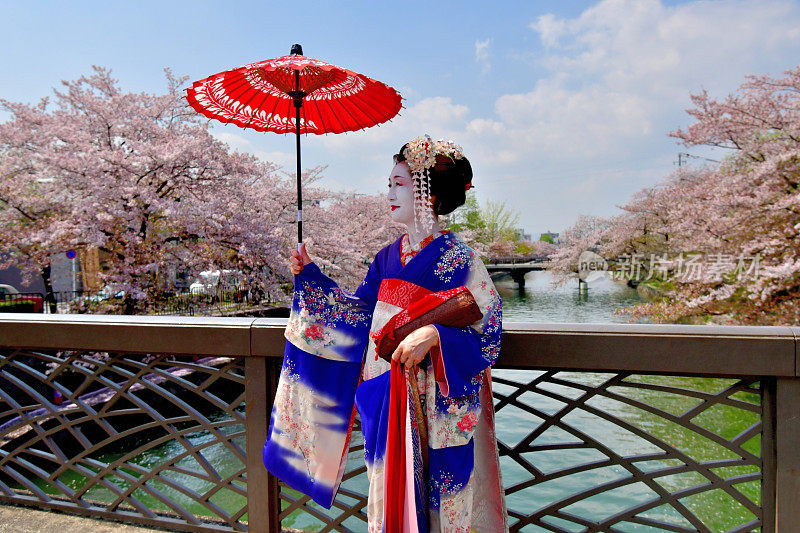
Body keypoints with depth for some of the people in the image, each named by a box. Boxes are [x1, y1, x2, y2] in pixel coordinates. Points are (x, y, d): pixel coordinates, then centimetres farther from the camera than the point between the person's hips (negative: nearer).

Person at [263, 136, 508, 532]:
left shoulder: (457, 257, -11)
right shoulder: (388, 257, 8)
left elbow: (488, 328, -14)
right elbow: (359, 310, 16)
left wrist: (433, 336, -28)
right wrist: (310, 276, 13)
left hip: (432, 405, -6)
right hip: (385, 400, 6)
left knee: (433, 496, 6)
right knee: (390, 489, 18)